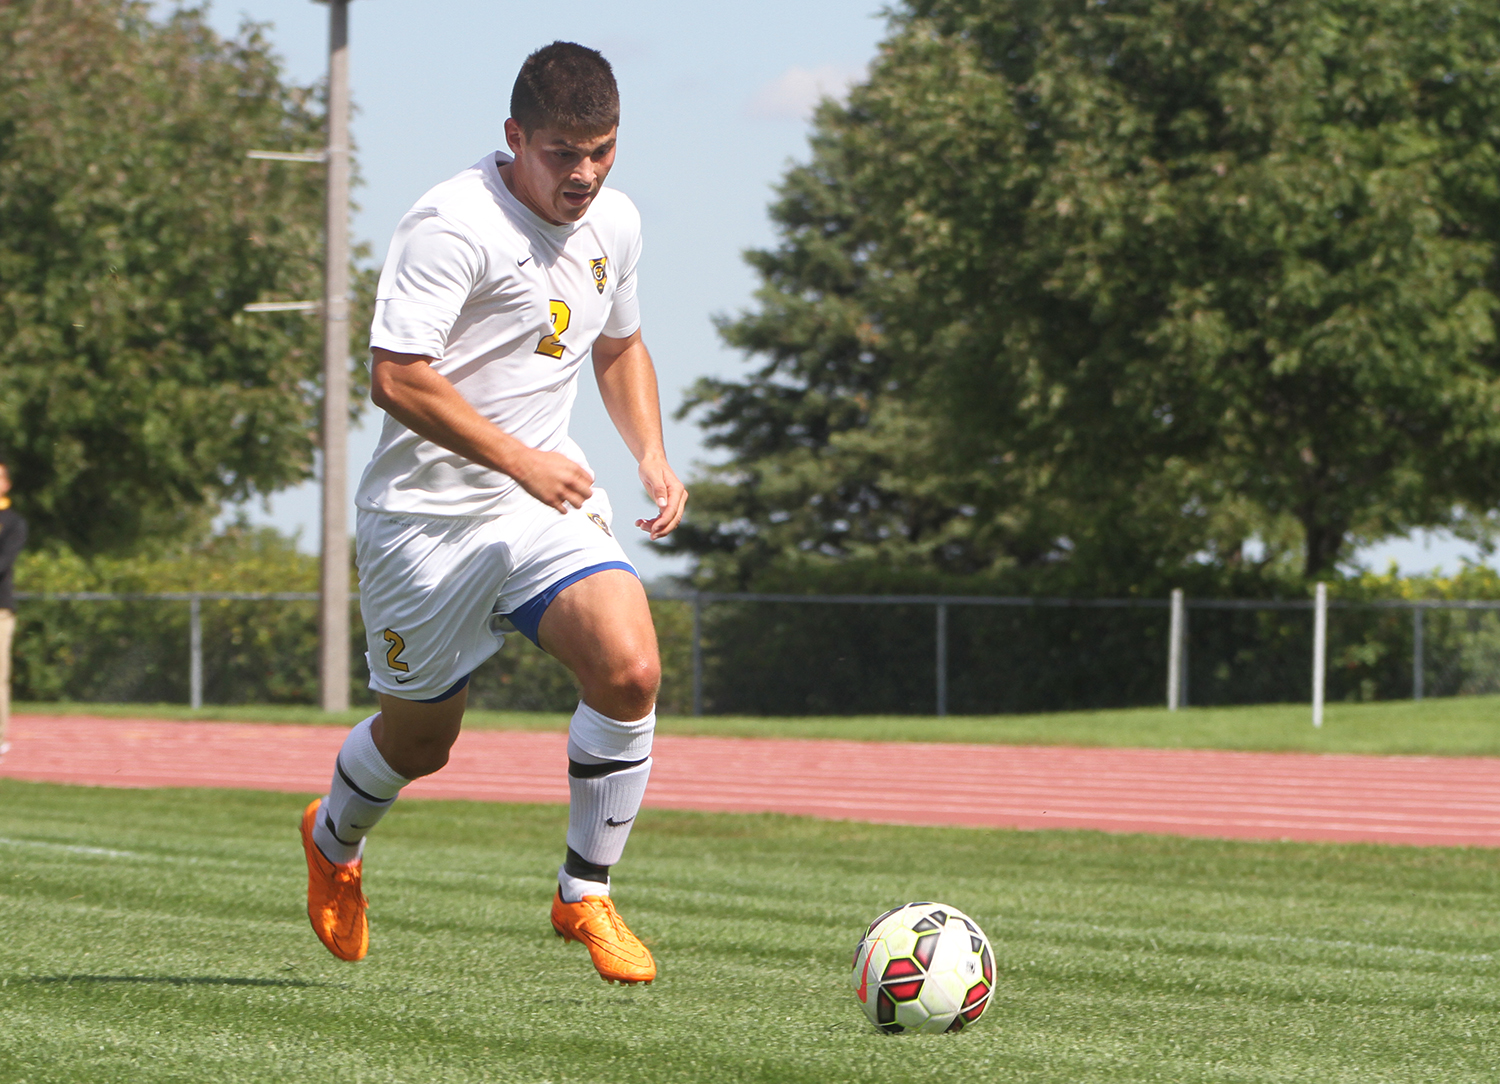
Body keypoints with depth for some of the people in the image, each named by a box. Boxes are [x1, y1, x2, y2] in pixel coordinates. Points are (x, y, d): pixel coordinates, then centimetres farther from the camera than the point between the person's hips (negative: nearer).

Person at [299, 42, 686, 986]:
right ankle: (335, 842, 45)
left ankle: (586, 894, -2)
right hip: (430, 512, -5)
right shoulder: (454, 225, -19)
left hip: (550, 502, 5)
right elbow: (397, 378, -24)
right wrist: (520, 460, -26)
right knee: (420, 739, 9)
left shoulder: (614, 224, 6)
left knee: (631, 671, -20)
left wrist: (652, 455, 9)